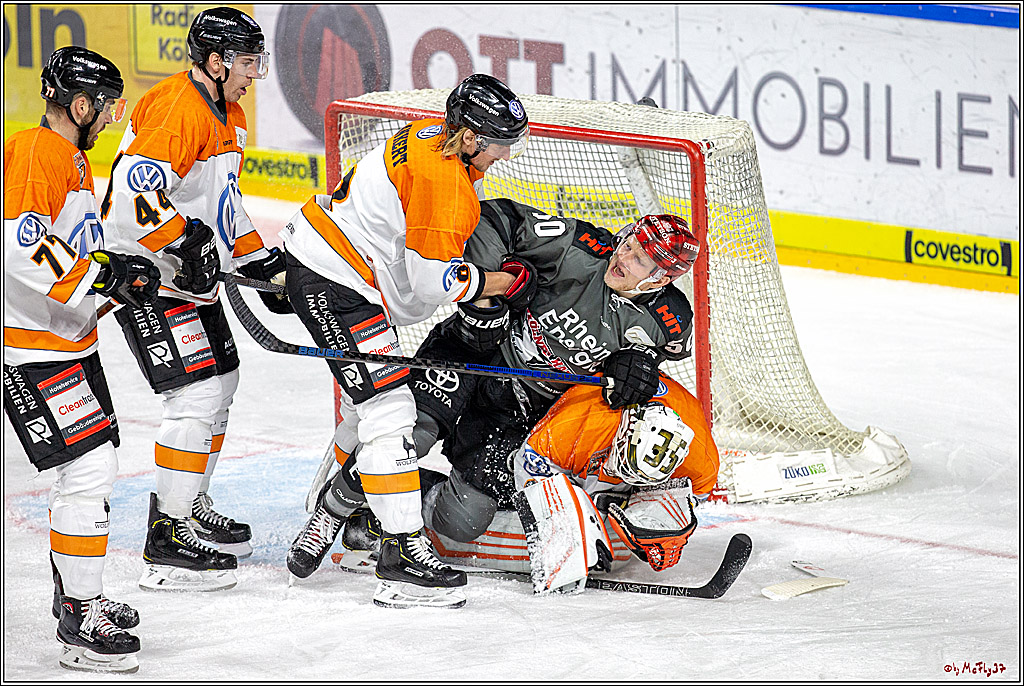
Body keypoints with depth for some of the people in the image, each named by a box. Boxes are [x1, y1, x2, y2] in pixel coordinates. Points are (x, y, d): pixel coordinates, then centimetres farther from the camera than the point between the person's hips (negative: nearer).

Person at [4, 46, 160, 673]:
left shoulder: (75, 161, 16)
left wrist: (121, 269, 8)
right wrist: (104, 276, -28)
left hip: (71, 341, 11)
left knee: (92, 468, 18)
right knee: (90, 468, -14)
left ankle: (77, 596, 33)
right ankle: (79, 621, -10)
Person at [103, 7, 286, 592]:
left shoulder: (230, 118, 13)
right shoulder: (177, 110, -21)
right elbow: (136, 186, -34)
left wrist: (259, 262, 20)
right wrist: (188, 239, -34)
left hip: (194, 277, 11)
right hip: (146, 275, -11)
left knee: (222, 383, 19)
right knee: (197, 394, -14)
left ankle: (192, 507, 35)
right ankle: (168, 541, -11)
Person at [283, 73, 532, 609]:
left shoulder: (437, 138, 7)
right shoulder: (444, 179, -24)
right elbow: (433, 278, -25)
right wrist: (504, 282, -12)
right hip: (334, 284, -11)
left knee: (370, 405, 20)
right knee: (388, 408, -13)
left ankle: (327, 515, 32)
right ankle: (401, 553, -15)